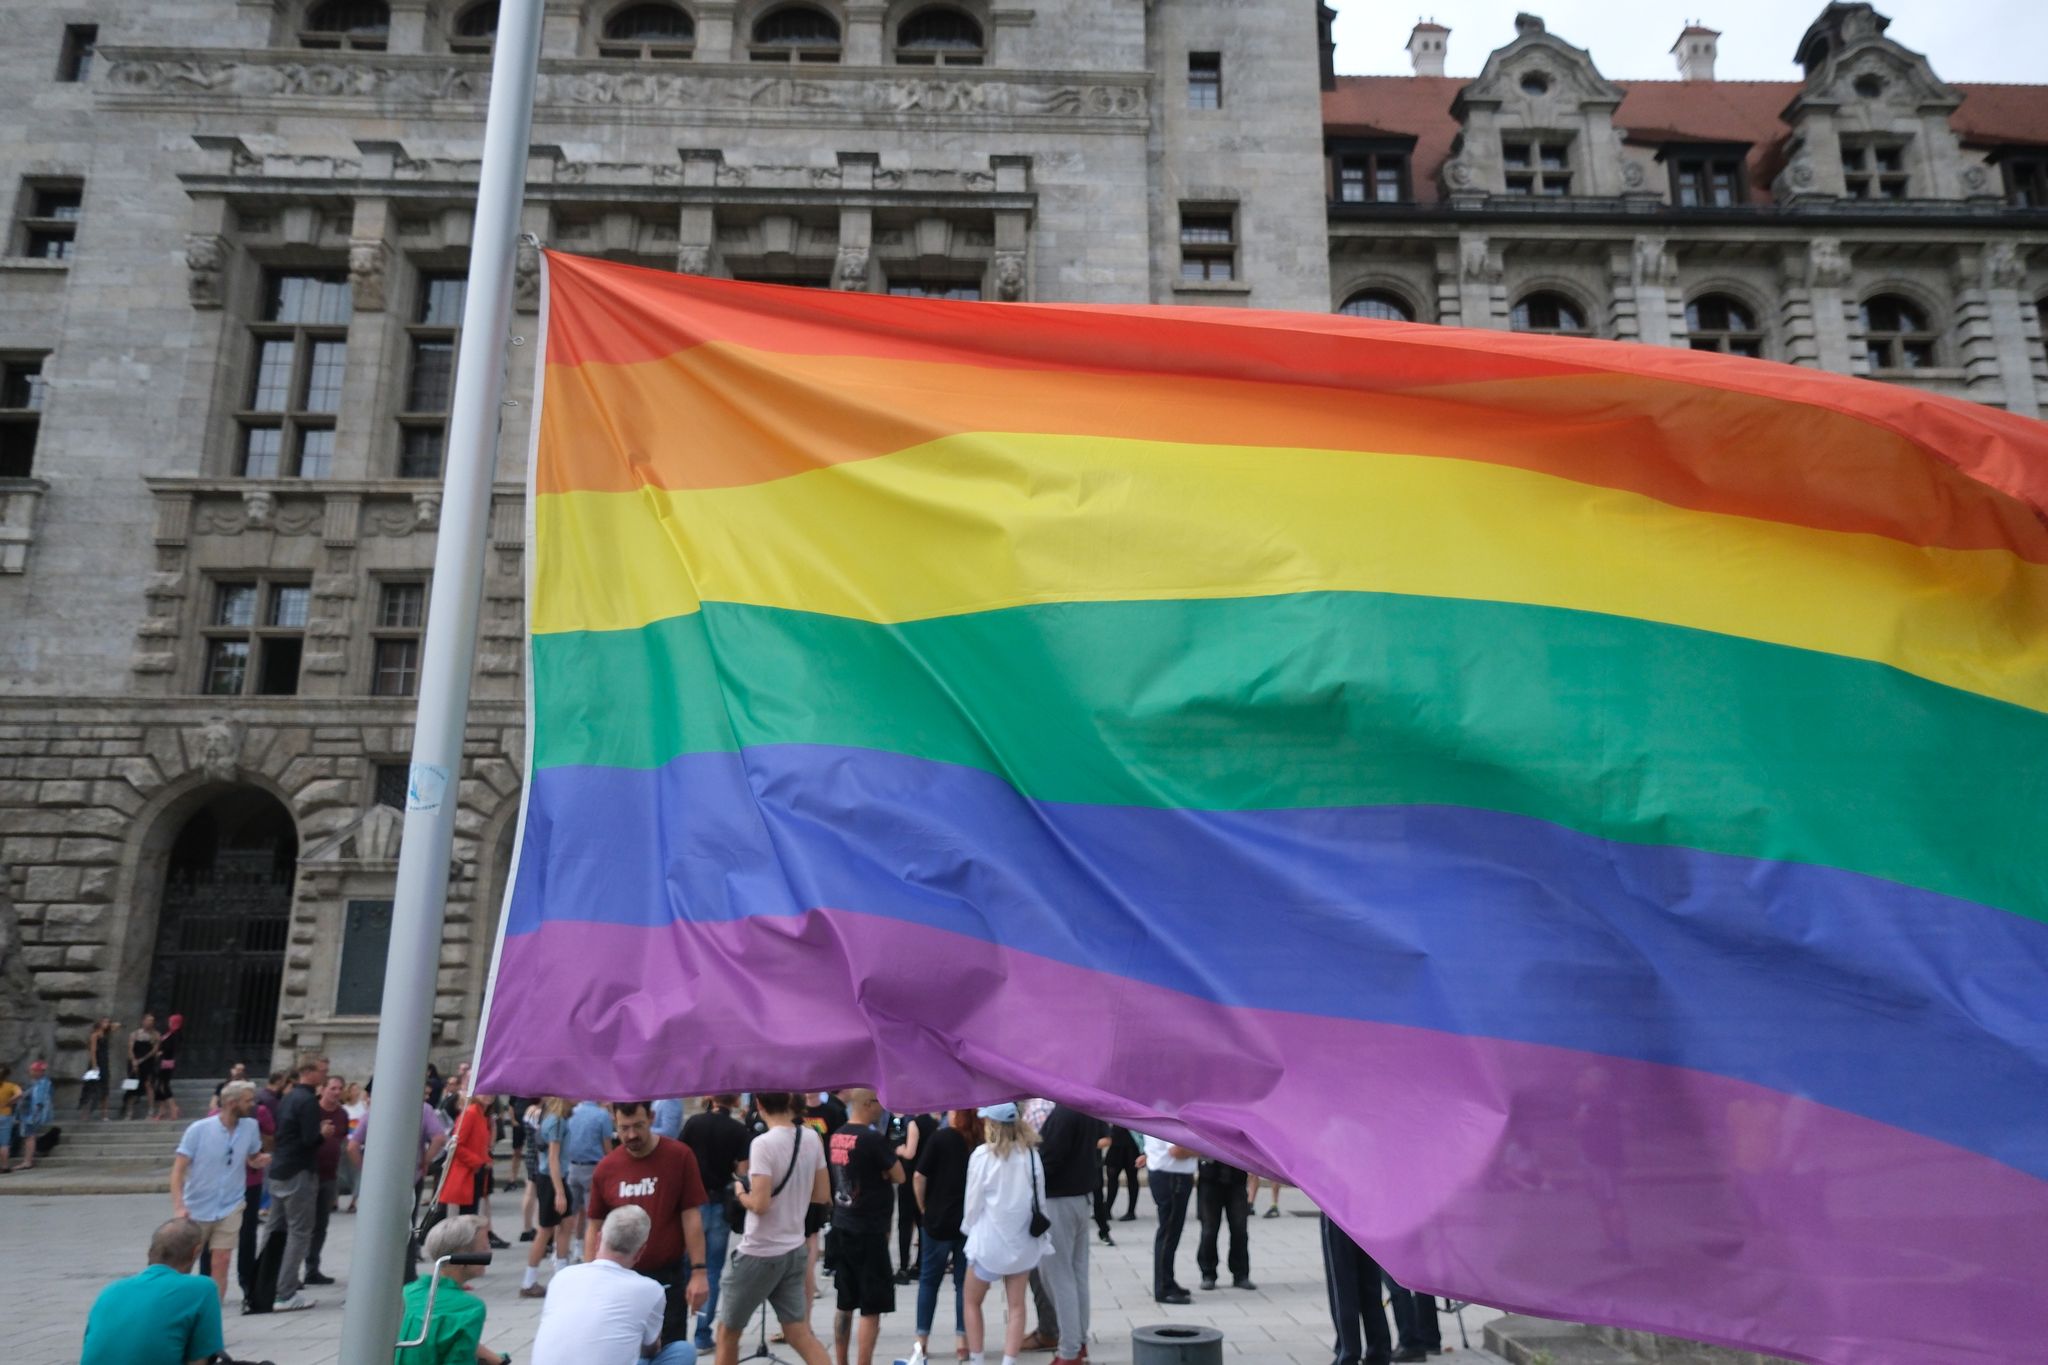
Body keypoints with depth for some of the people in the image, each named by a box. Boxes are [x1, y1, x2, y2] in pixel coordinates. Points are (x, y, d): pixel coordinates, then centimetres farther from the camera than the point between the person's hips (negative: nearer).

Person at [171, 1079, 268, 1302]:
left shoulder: (251, 1127, -5)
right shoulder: (199, 1129, -14)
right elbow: (178, 1170, -12)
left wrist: (261, 1160, -7)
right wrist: (178, 1206, -21)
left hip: (230, 1207, 1)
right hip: (197, 1208, -1)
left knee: (221, 1262, -4)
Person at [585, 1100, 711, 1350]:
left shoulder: (679, 1156, -10)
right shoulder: (605, 1168, -2)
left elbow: (691, 1217, -9)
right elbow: (595, 1227, 7)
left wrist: (698, 1271, -12)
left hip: (669, 1276, -3)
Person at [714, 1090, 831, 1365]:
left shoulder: (763, 1143, -19)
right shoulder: (812, 1139, 1)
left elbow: (760, 1204, -24)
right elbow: (823, 1196, 7)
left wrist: (740, 1192, -5)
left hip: (758, 1253, -6)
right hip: (795, 1249, 6)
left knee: (727, 1331, 13)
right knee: (800, 1333, 11)